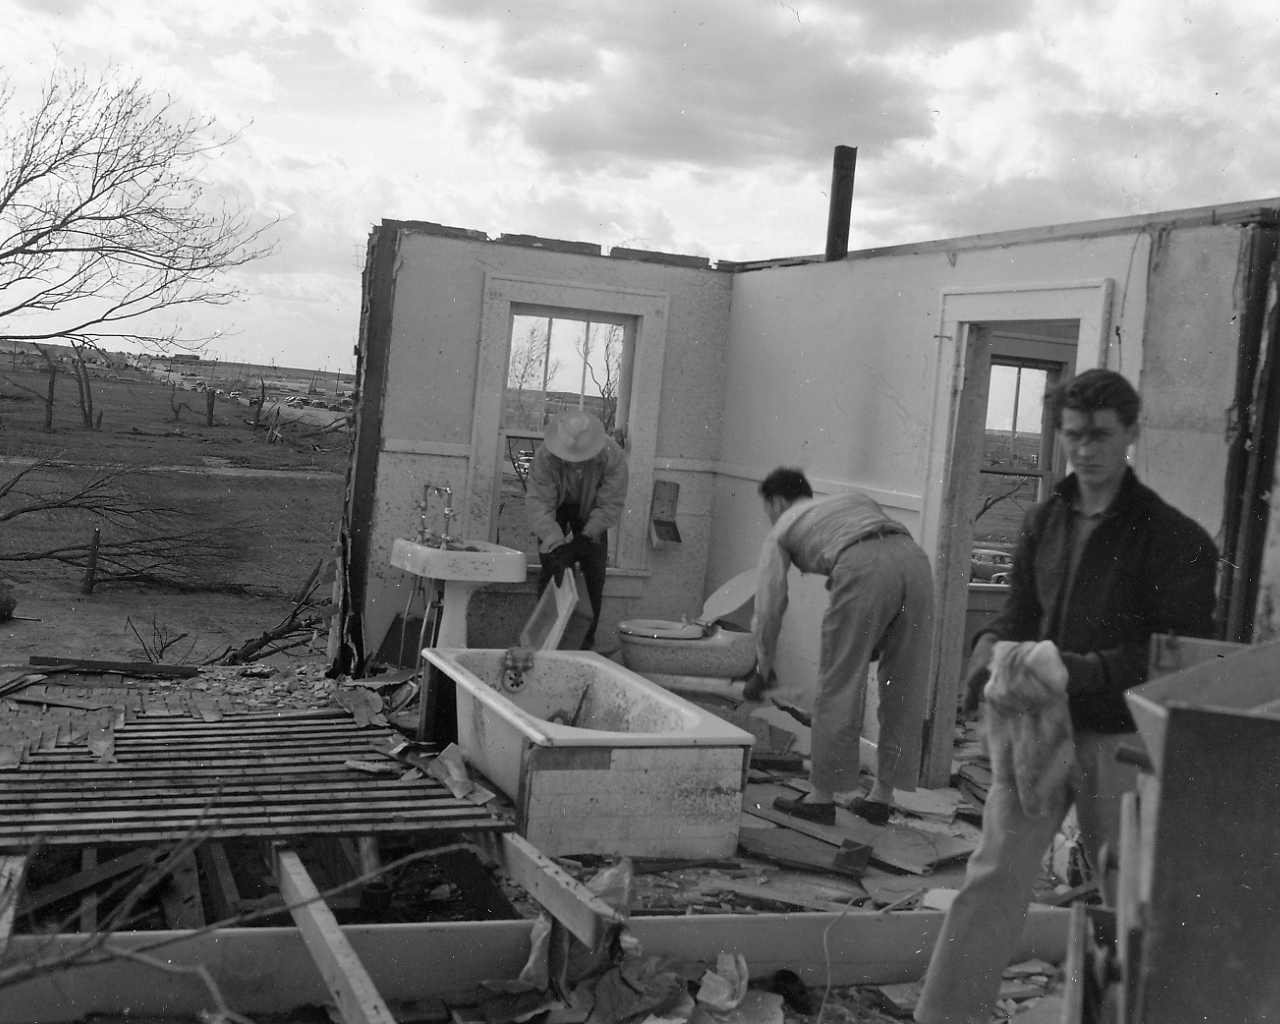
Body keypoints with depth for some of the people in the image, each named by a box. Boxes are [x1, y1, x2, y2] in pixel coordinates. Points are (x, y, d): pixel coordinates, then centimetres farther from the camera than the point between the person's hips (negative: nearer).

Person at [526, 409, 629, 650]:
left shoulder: (612, 456, -34)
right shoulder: (544, 456, -35)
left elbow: (611, 505, -29)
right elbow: (539, 503, -35)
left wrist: (585, 538, -37)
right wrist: (556, 545, -46)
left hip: (590, 511, 1)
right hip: (557, 508, -1)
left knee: (594, 574, -4)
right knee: (551, 570, -7)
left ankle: (587, 638, 6)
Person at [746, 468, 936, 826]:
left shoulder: (781, 530, 26)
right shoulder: (854, 498, 40)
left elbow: (769, 605, 22)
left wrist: (764, 670, 35)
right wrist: (878, 637, 32)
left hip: (862, 568, -5)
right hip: (915, 558, 5)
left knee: (840, 687, 5)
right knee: (904, 689, 12)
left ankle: (822, 797, 12)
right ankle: (882, 797, 20)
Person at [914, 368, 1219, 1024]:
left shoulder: (1173, 538, -7)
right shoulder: (1044, 522, 10)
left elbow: (1183, 653, -11)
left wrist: (1092, 669, -24)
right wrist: (989, 656, -6)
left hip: (1119, 741, -3)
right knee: (993, 876, -3)